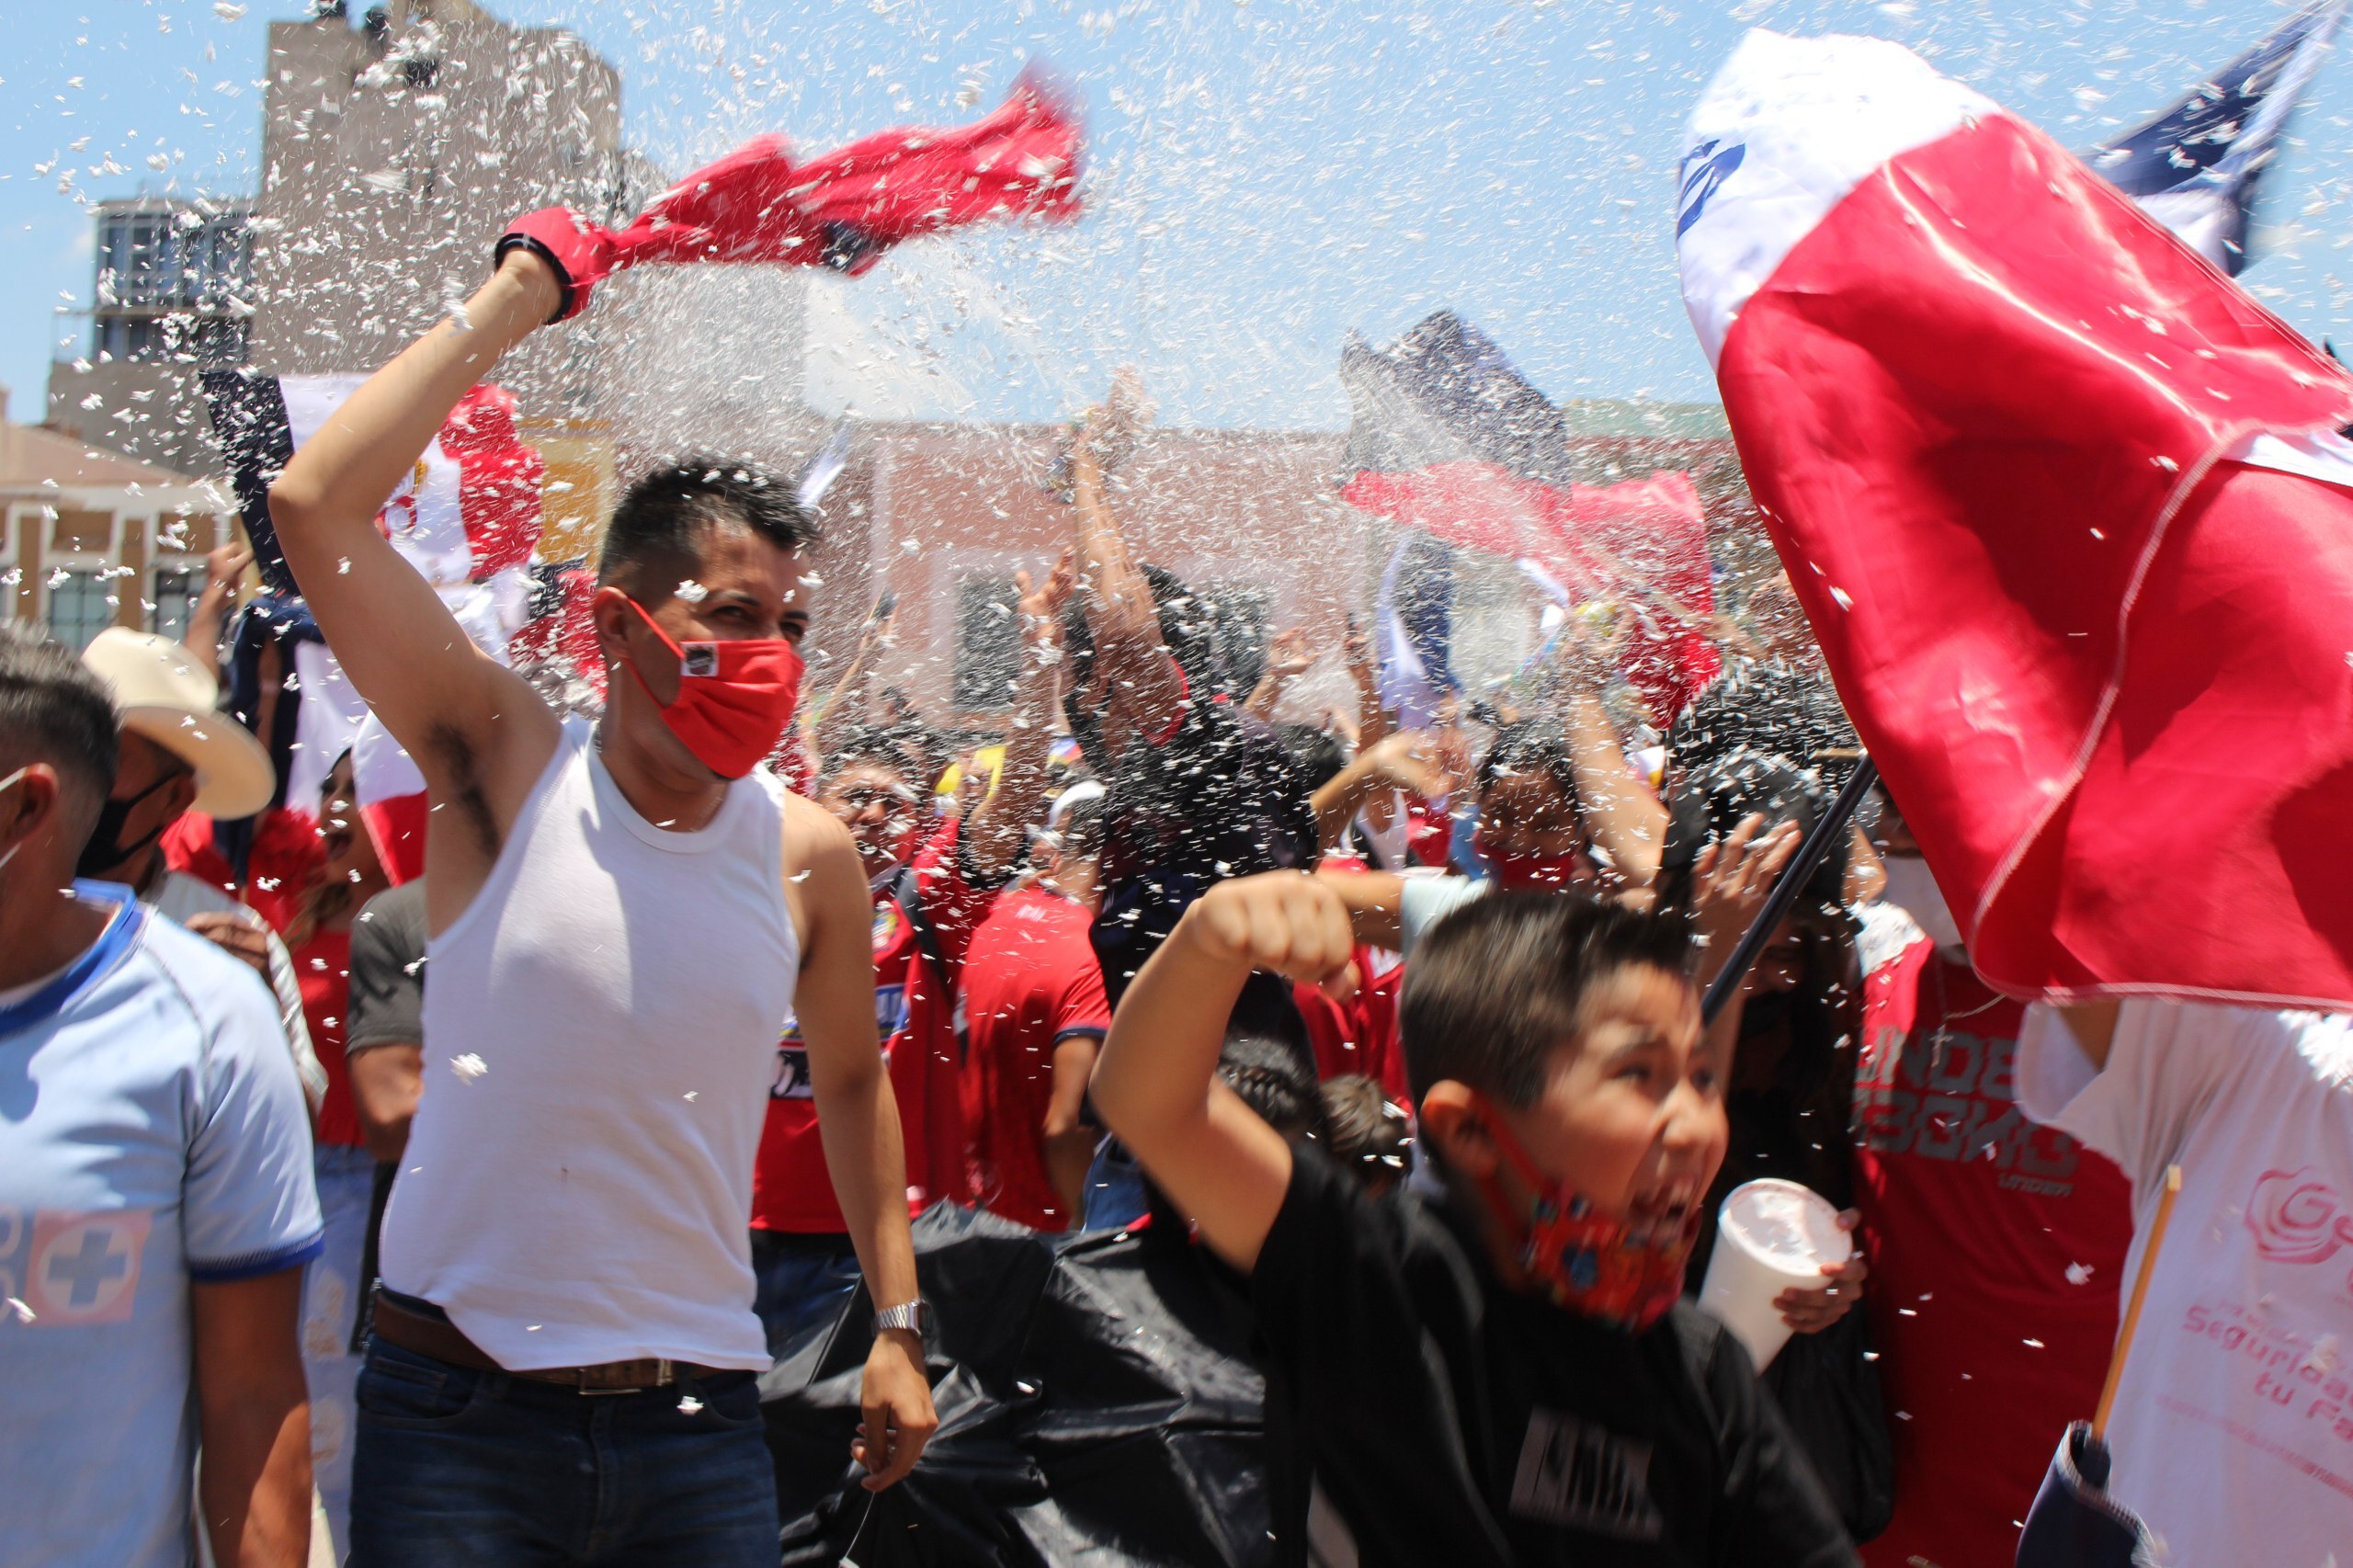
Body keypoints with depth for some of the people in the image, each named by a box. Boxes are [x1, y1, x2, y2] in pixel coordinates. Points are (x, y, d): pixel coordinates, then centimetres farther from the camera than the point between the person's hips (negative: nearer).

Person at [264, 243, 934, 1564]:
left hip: (701, 1418, 2)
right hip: (458, 1411, -2)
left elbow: (852, 1077, 16)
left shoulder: (810, 855, -1)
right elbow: (316, 503, -14)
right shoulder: (509, 771, -6)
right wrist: (510, 304, -9)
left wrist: (899, 1324, 15)